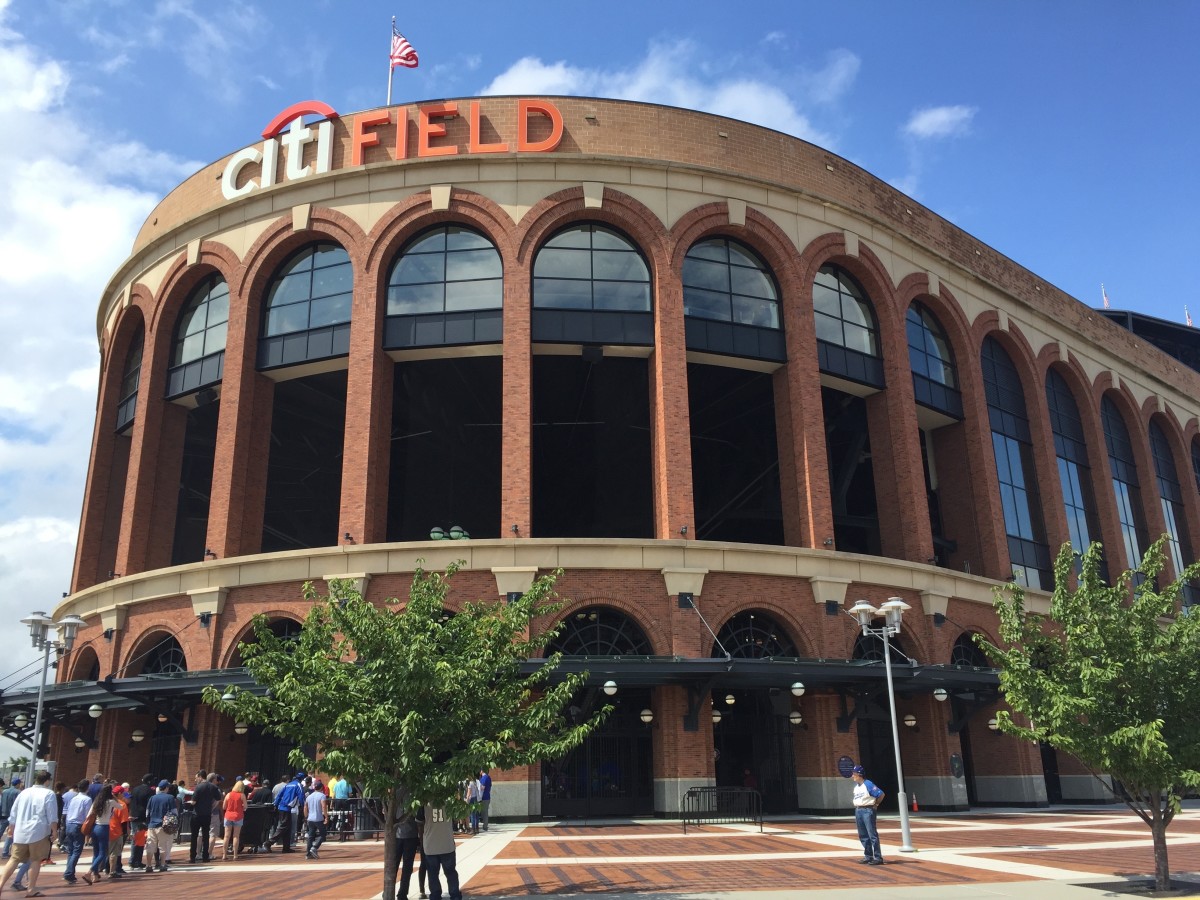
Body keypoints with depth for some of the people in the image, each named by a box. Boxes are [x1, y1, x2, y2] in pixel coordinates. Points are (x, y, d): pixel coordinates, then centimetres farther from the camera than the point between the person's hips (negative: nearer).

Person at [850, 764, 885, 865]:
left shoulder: (868, 784, -14)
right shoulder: (856, 786, 12)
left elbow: (881, 794, -16)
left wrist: (875, 804, -8)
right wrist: (857, 808, 13)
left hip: (868, 810, -9)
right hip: (858, 811, 9)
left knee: (872, 835, -7)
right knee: (863, 836, 12)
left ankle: (878, 858, -4)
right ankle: (868, 856, 20)